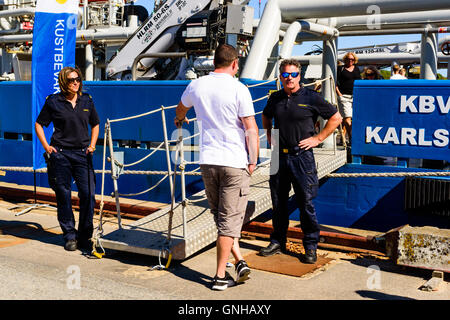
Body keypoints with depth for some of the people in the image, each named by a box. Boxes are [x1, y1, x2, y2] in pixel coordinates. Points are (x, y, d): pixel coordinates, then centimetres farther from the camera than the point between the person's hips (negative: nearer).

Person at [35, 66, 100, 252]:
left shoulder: (86, 101, 9)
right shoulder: (53, 102, 0)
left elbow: (95, 124, 21)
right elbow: (39, 125, 9)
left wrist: (91, 145, 9)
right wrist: (46, 147, -1)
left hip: (82, 154, 2)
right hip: (60, 154, -2)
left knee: (88, 194, -4)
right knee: (63, 195, 2)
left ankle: (85, 236, 10)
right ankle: (69, 235, 14)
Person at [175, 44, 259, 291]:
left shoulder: (197, 85, 6)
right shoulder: (238, 89, -9)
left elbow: (181, 108, 27)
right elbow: (251, 128, -12)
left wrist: (179, 120, 49)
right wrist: (253, 160, -1)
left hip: (207, 160, 4)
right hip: (235, 161, -4)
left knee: (221, 216, 18)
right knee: (230, 218, 2)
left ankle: (239, 261, 10)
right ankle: (220, 276, 6)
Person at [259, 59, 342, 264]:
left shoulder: (310, 98, -4)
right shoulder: (275, 98, 9)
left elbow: (336, 118, 2)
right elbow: (266, 117, 31)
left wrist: (318, 139, -3)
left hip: (301, 156, -4)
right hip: (279, 156, 4)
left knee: (306, 203, -1)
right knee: (278, 201, 11)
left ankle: (311, 246, 10)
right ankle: (278, 242, 25)